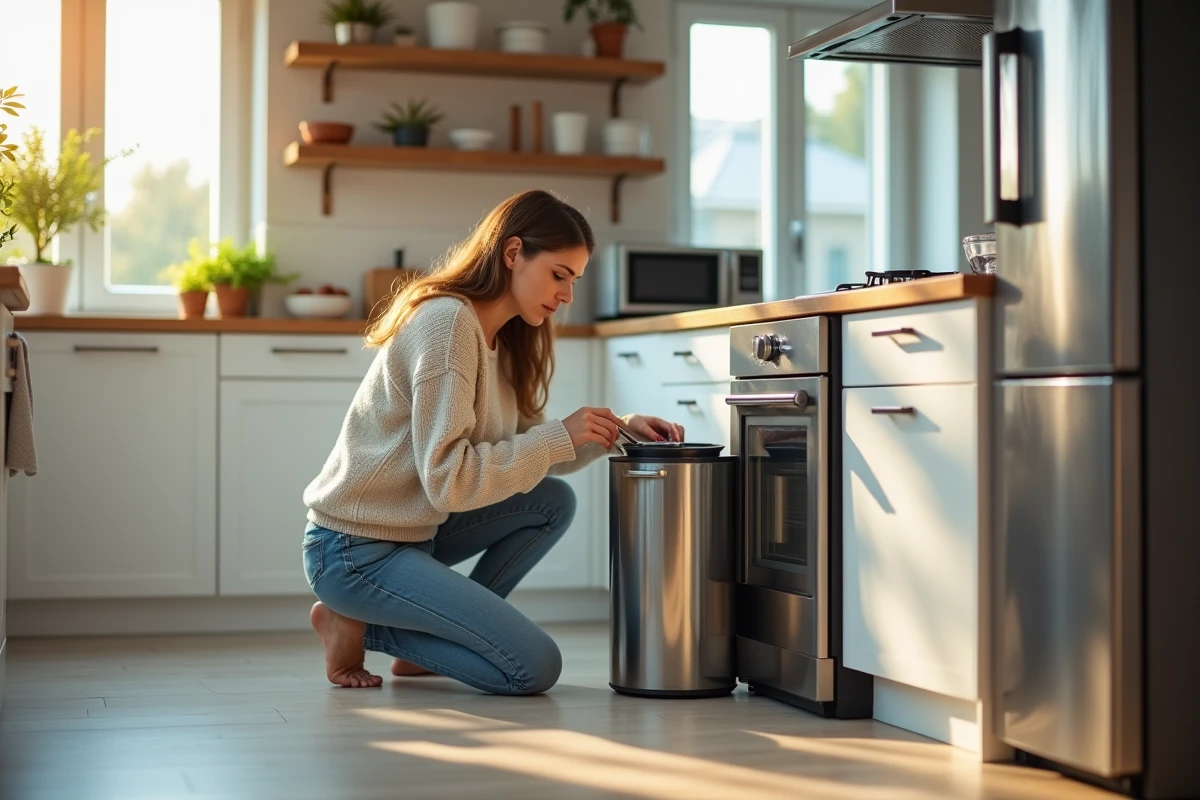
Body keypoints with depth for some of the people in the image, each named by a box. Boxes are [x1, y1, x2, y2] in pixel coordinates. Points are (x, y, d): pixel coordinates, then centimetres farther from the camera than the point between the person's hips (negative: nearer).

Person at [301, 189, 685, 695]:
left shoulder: (502, 339, 10)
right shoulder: (447, 320, -20)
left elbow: (530, 452, 11)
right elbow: (446, 478, -25)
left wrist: (615, 428, -2)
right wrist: (560, 437, -20)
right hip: (354, 551, -10)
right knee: (534, 668, -14)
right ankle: (358, 625, 0)